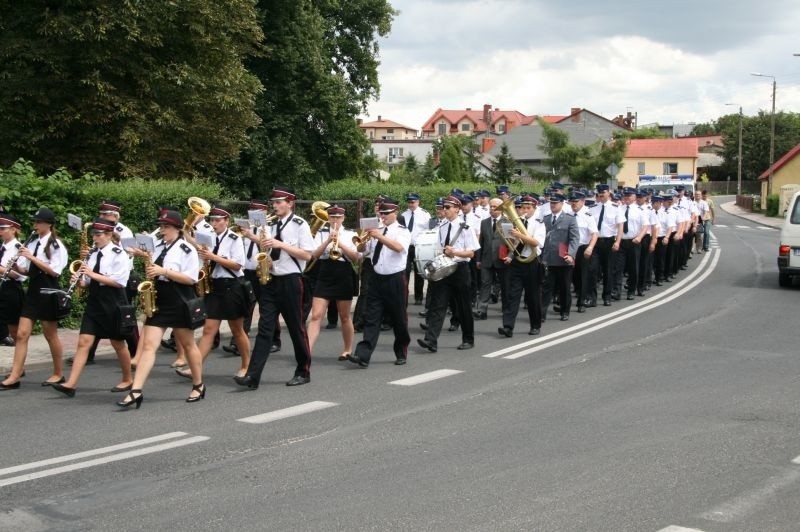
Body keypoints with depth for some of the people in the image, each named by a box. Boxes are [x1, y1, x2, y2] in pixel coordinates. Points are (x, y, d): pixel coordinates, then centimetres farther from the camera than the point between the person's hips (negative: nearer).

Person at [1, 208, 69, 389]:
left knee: (50, 334, 5)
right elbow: (27, 270, 12)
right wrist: (16, 266, -9)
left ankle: (58, 374, 19)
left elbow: (54, 271, -17)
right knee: (22, 334, 0)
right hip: (32, 291, 6)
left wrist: (32, 257, -20)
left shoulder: (56, 245, -8)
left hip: (48, 292, -6)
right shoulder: (33, 244, 10)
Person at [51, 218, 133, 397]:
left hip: (113, 304, -5)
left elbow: (119, 281, -18)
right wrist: (79, 280, -8)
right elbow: (88, 282, 16)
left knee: (118, 344, 8)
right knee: (83, 342, -4)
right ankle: (71, 384, -10)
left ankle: (127, 380, 27)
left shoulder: (118, 254, -10)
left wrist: (93, 274, -20)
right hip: (93, 302, 5)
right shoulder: (92, 254, 8)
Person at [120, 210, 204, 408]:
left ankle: (198, 386, 27)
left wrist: (163, 271, -21)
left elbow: (191, 279, -16)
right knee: (148, 345, -5)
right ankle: (136, 392, -12)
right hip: (158, 302, 6)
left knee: (188, 345, 9)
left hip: (179, 304, -5)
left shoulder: (187, 250, -9)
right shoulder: (159, 248, 11)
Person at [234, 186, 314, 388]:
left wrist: (281, 244, -18)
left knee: (296, 327, 4)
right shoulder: (271, 225, 13)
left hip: (290, 281, -5)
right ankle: (252, 376, -11)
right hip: (270, 280, 5)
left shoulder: (299, 224, -5)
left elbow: (307, 255, -11)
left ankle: (303, 372, 18)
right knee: (265, 328, -3)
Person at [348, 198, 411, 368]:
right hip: (378, 279, 4)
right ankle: (363, 356, -12)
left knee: (399, 319, 7)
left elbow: (399, 247, -25)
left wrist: (379, 237, -34)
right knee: (371, 319, -4)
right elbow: (362, 249, 9)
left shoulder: (402, 231, -4)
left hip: (396, 280, -4)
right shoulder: (376, 230, 12)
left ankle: (401, 353, 23)